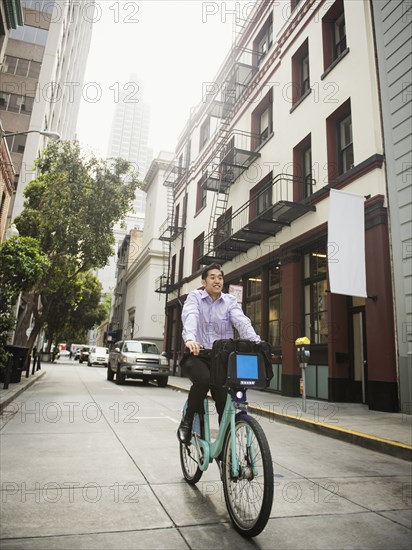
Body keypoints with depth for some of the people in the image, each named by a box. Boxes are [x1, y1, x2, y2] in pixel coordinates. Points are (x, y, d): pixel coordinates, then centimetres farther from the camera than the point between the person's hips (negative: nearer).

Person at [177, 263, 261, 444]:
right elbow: (190, 317, -21)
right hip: (197, 355, -2)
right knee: (204, 380, -32)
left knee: (226, 403, -7)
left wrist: (256, 341, -32)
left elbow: (242, 321, -12)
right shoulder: (194, 297, 1)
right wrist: (189, 339, -43)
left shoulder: (230, 300, 6)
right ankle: (187, 421, -5)